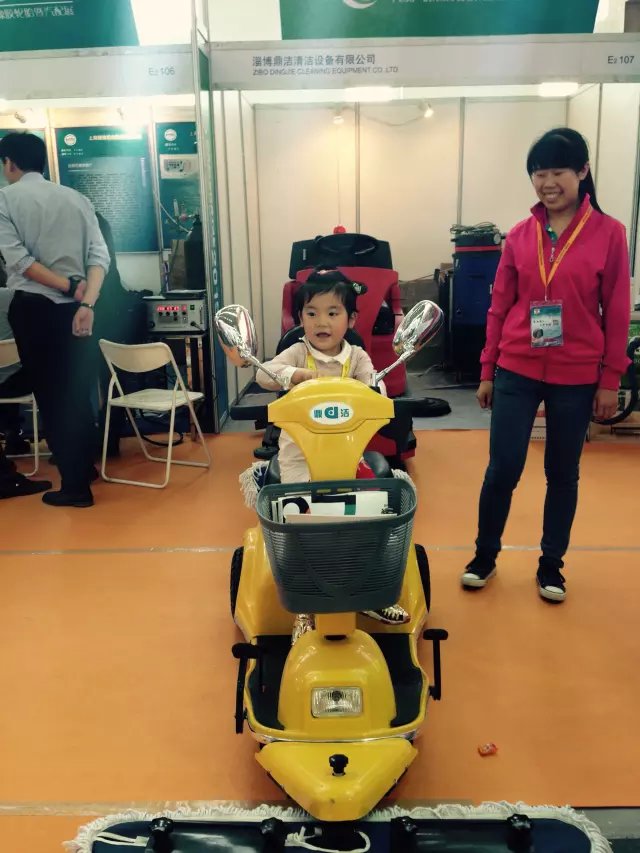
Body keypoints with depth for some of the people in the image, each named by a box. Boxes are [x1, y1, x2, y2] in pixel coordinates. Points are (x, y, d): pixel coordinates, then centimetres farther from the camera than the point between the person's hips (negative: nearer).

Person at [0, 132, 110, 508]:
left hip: (33, 307, -4)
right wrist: (86, 302, -14)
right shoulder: (77, 198, 9)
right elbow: (100, 254, -4)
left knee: (51, 394, 3)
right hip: (75, 307, 4)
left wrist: (69, 288, -11)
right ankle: (85, 466, 31)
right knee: (77, 391, 17)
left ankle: (76, 485, 8)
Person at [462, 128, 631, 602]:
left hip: (576, 377, -1)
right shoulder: (520, 235, 3)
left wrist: (610, 380, -3)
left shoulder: (608, 233, -3)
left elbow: (617, 313, -2)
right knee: (503, 468, 3)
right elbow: (500, 307, 6)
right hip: (517, 371, 1)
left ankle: (552, 565, 27)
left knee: (563, 472, 10)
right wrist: (488, 370, 6)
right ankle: (485, 556, 23)